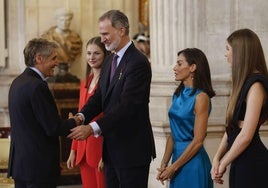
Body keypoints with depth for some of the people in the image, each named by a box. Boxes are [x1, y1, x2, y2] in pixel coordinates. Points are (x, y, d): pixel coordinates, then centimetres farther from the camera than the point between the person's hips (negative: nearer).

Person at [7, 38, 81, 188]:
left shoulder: (18, 82, 11)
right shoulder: (37, 86, -19)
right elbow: (53, 128, -19)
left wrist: (67, 123, 10)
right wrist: (75, 122, -1)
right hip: (39, 165, -9)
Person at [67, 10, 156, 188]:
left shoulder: (138, 62, -16)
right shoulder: (110, 61, 14)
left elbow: (127, 105, -24)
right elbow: (100, 96, 9)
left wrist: (92, 128, -29)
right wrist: (81, 116, -11)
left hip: (132, 149, -9)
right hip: (112, 148, 9)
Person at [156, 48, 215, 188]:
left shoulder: (201, 97, -13)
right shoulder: (178, 95, 9)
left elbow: (198, 141, -16)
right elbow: (173, 134, 11)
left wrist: (173, 167, -13)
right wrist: (164, 164, 2)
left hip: (193, 161, -7)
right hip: (177, 156, 7)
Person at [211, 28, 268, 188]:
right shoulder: (244, 82, 14)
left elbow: (246, 136, -19)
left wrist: (223, 163, -8)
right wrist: (217, 158, 3)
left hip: (252, 163, -9)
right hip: (240, 162, 9)